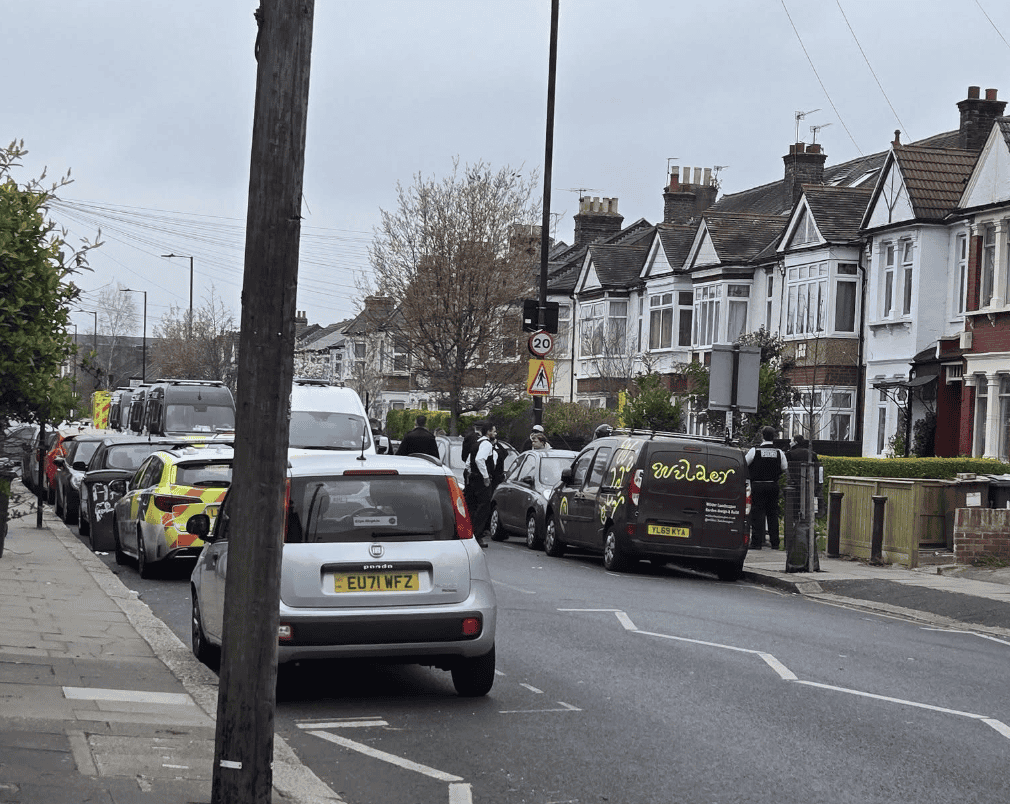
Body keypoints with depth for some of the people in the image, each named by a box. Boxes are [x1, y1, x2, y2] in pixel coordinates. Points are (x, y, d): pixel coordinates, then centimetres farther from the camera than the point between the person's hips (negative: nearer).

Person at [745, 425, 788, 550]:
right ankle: (774, 542, 10)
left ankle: (757, 542, -6)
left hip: (758, 485, -3)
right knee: (773, 513, 9)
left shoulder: (754, 451, -8)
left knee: (757, 513, -1)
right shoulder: (779, 452, 3)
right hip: (773, 486, 3)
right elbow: (785, 470, 9)